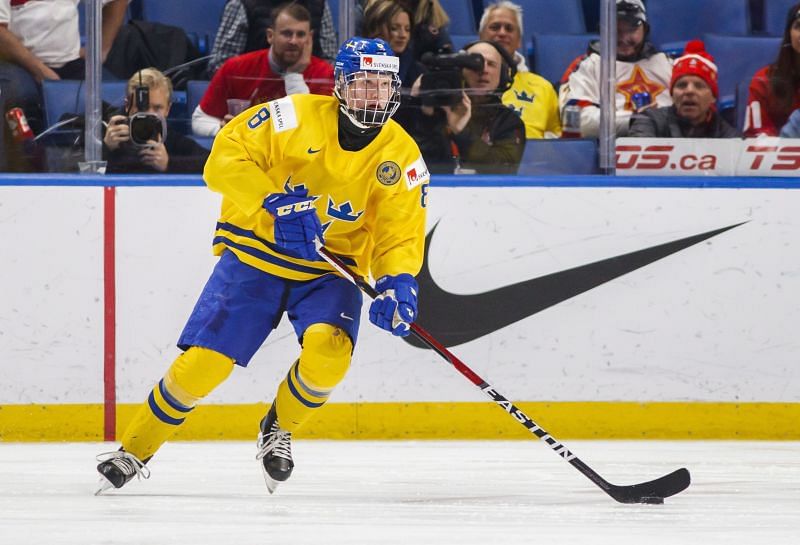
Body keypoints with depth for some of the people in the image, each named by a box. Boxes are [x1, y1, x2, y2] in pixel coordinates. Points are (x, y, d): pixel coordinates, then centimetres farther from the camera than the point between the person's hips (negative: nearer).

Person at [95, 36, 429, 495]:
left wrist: (399, 284, -24)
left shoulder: (402, 156, -5)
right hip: (256, 255, -2)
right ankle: (135, 451, 11)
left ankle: (279, 430, 5)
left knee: (329, 352, -26)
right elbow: (226, 157, -18)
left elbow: (400, 237, -4)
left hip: (330, 269, 2)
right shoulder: (296, 117, -14)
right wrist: (275, 202, -30)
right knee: (204, 363, -10)